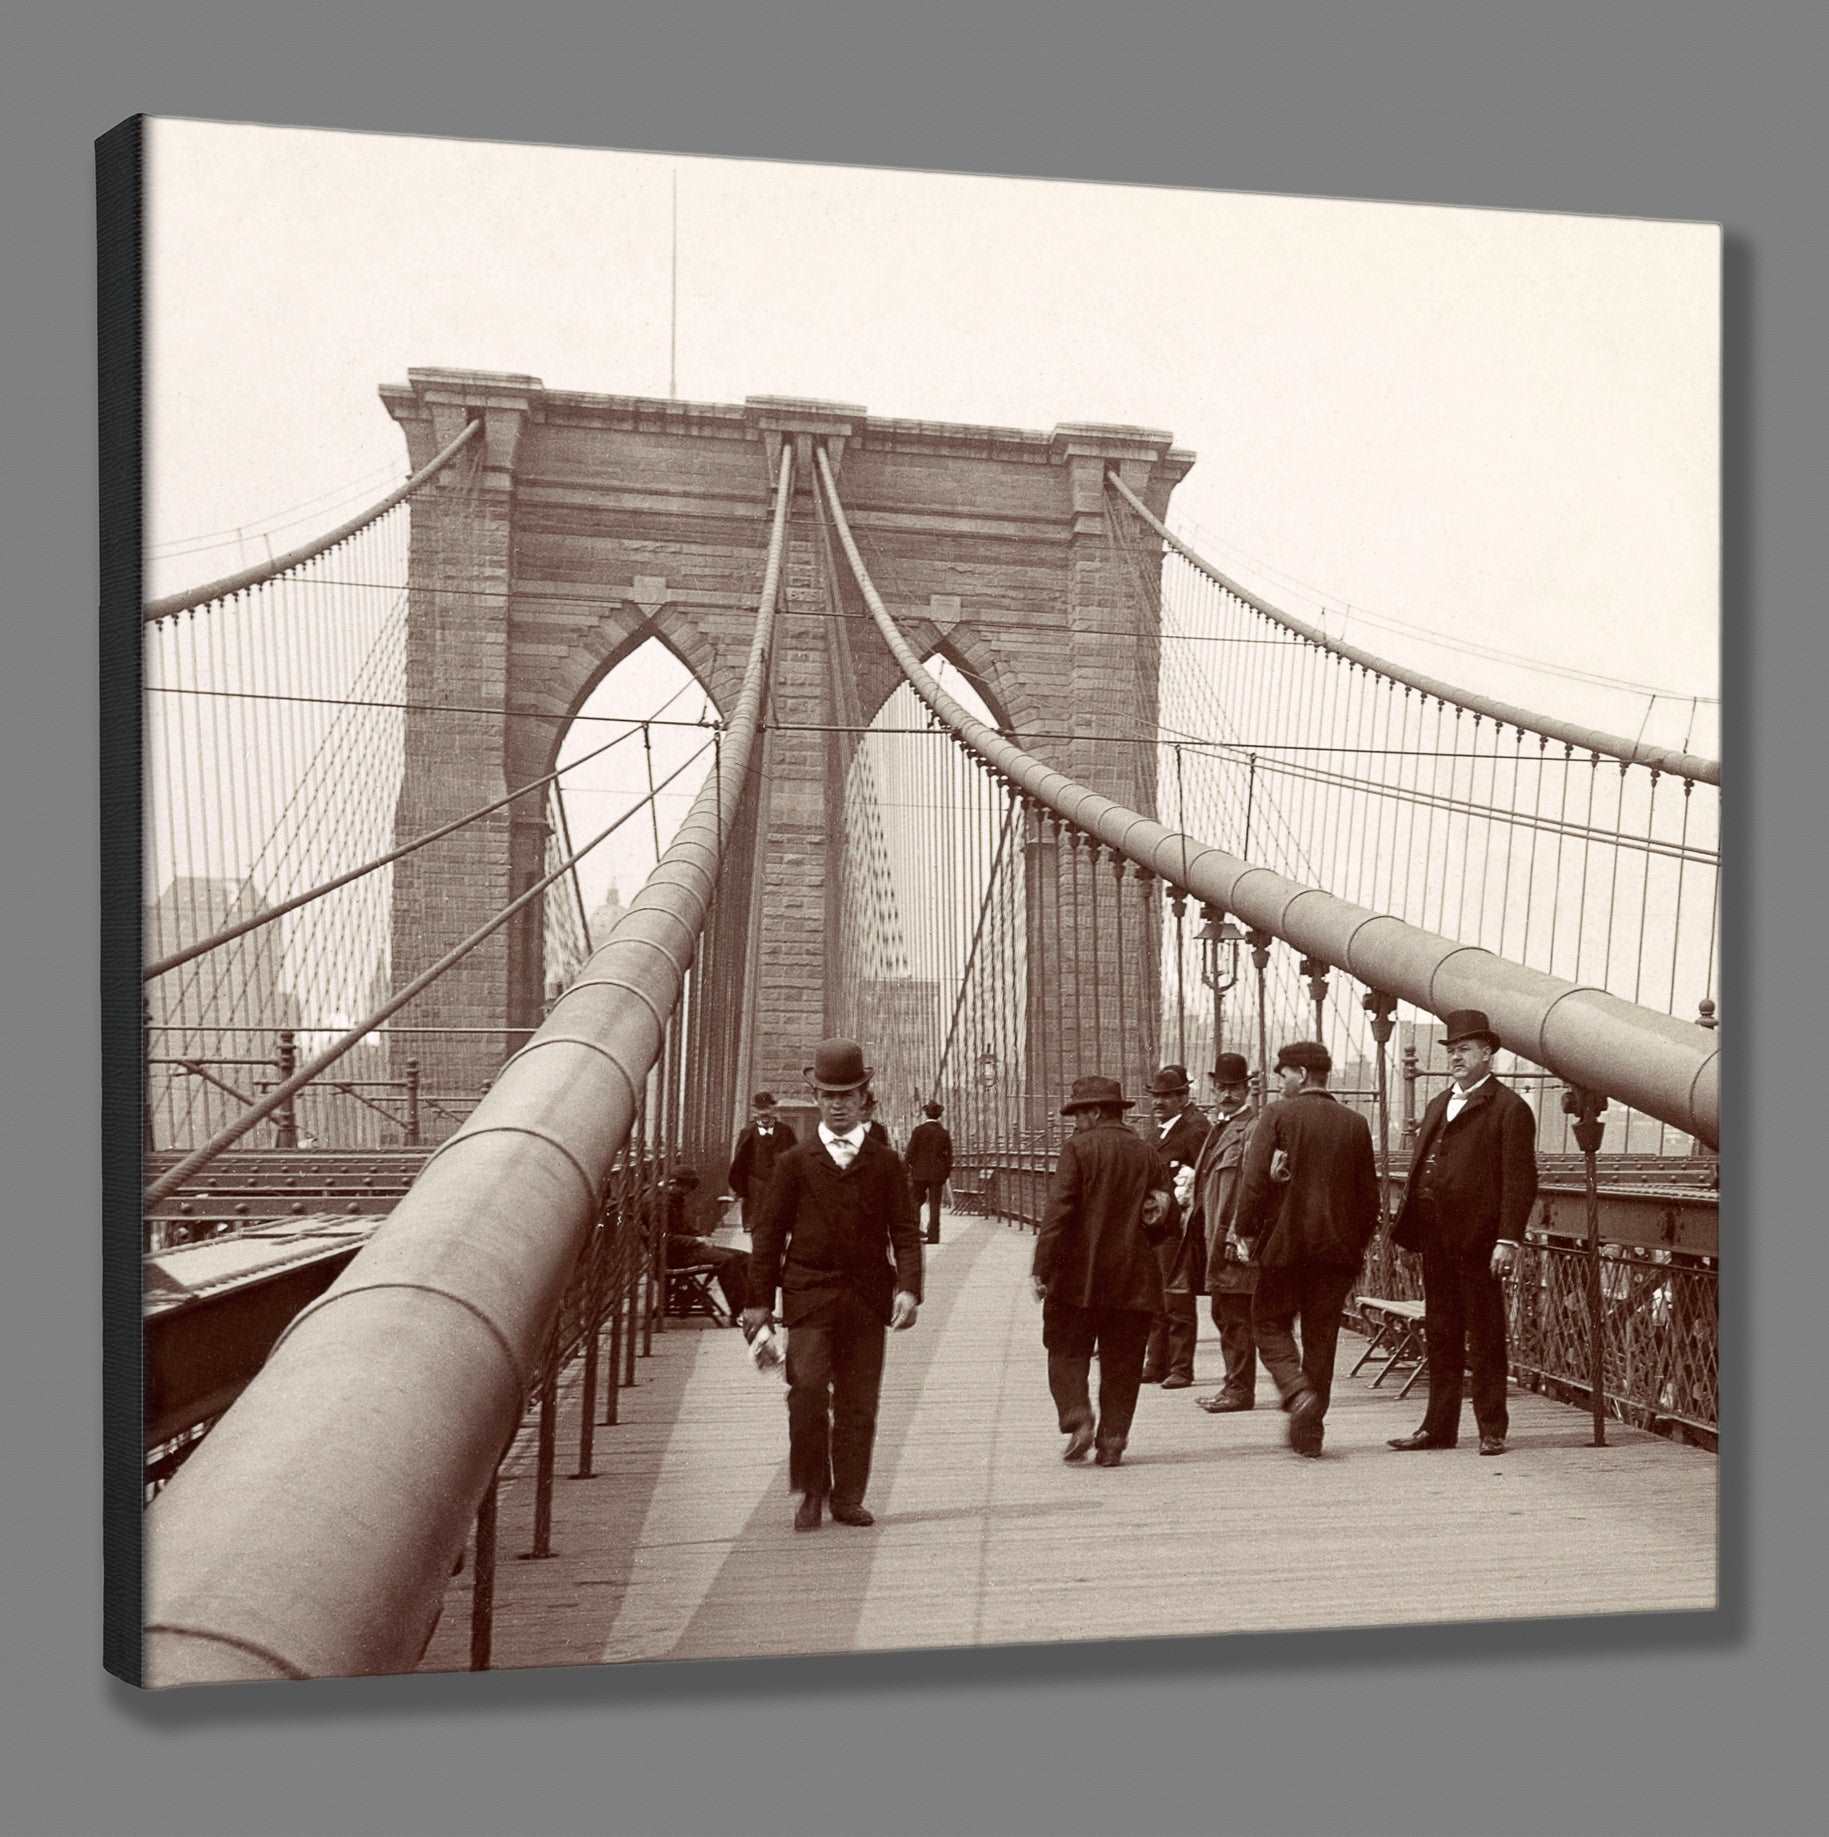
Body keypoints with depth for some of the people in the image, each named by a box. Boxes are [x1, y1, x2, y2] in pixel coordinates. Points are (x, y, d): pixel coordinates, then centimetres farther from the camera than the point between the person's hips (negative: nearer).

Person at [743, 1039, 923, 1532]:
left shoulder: (886, 1162, 8)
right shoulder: (795, 1162, 6)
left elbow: (905, 1233, 5)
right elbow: (768, 1231, 6)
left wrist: (909, 1288, -10)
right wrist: (758, 1299, 2)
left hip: (867, 1297, 1)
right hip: (808, 1293, -1)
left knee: (859, 1404, 4)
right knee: (807, 1390, -12)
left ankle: (848, 1498, 14)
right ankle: (811, 1493, 3)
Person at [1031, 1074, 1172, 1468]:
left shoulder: (1078, 1149, -8)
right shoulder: (1147, 1154, 7)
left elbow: (1058, 1211, -14)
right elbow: (1160, 1225, 7)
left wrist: (1042, 1268, -13)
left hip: (1079, 1274, -4)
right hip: (1133, 1278, 4)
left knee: (1067, 1351, 8)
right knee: (1121, 1361, 10)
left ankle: (1078, 1420, -9)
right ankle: (1112, 1439, 7)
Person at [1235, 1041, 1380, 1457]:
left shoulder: (1277, 1115, -7)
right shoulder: (1355, 1123, 6)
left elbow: (1254, 1181, -13)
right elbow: (1369, 1194, 9)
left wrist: (1246, 1231, -3)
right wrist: (1358, 1244, 16)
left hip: (1284, 1242, -4)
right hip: (1337, 1247, 4)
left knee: (1271, 1324, 9)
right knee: (1321, 1336, 10)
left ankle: (1299, 1392, -14)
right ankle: (1310, 1429, 12)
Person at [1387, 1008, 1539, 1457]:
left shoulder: (1509, 1108, -6)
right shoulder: (1438, 1104, 19)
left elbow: (1520, 1181, -11)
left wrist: (1508, 1239, -18)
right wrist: (1408, 1225, 11)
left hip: (1478, 1239, -7)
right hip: (1436, 1235, 7)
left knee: (1485, 1336, 1)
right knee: (1441, 1334, 12)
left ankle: (1492, 1430, 9)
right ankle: (1439, 1426, 20)